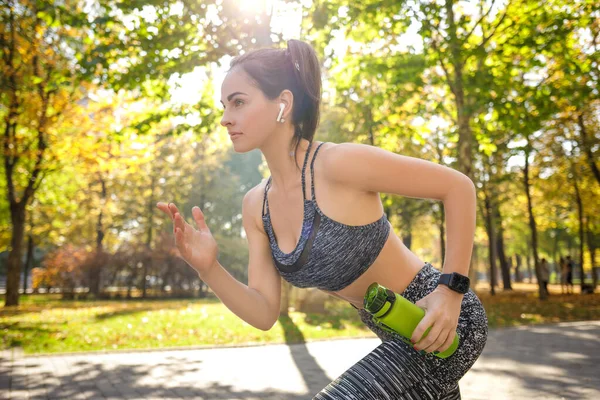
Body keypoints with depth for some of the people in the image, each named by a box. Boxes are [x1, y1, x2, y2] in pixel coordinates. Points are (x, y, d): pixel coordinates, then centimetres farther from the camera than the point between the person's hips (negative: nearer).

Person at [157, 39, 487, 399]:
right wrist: (209, 269, -20)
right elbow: (264, 313, -4)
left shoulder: (339, 162, -25)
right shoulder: (256, 206, -2)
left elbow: (458, 186, -17)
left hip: (440, 320, -7)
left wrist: (452, 289, -21)